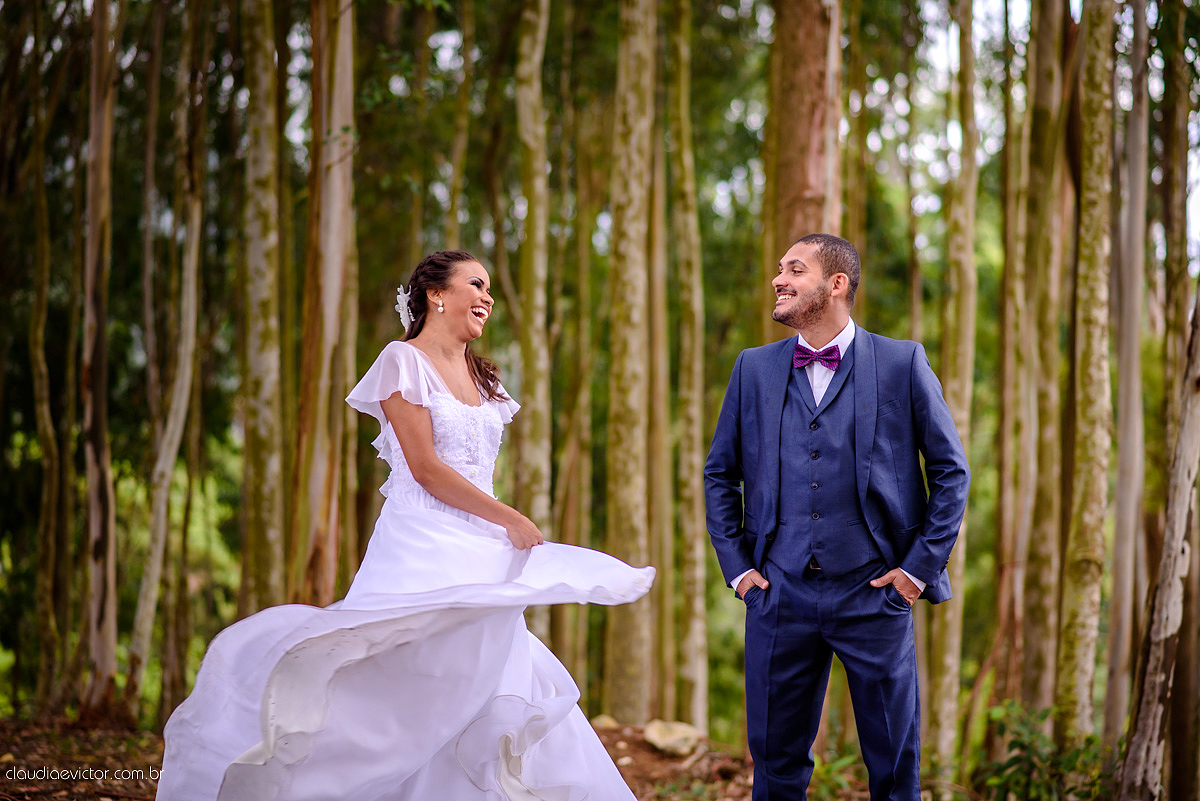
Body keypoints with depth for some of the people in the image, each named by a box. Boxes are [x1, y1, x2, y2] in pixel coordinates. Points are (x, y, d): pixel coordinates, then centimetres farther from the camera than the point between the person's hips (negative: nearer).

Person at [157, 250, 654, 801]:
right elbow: (425, 467, -12)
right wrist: (509, 519, -9)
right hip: (421, 545, -8)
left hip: (479, 550, 8)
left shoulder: (480, 375, 19)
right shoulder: (405, 360, -4)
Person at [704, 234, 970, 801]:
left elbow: (950, 471, 3)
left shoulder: (902, 364, -1)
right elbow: (720, 474, 16)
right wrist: (736, 565, 6)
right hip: (780, 595, 2)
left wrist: (920, 566, -2)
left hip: (873, 595, -2)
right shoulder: (754, 369, 8)